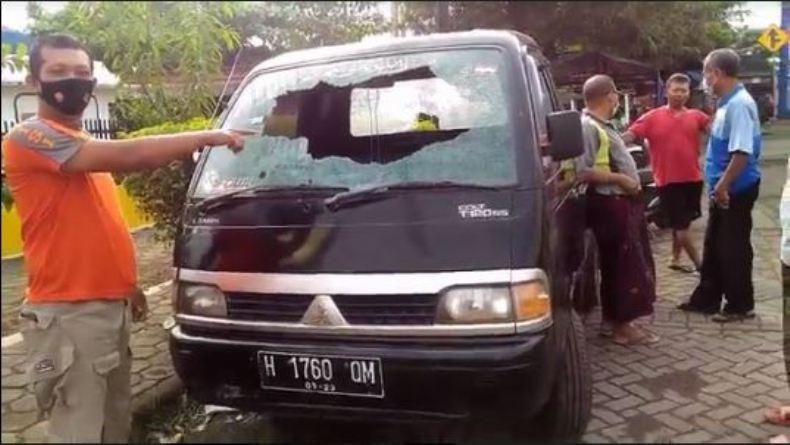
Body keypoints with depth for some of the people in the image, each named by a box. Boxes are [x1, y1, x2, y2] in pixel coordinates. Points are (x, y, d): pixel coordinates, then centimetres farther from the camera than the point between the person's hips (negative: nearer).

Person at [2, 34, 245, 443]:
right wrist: (205, 137, -18)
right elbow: (127, 156, -25)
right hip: (67, 314, -9)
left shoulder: (87, 146, 17)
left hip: (110, 304, 9)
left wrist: (128, 284, 20)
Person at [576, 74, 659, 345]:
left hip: (623, 202, 11)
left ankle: (619, 320, 25)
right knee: (623, 266, -5)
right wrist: (620, 178, -19)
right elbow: (584, 171, -24)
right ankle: (622, 326, 5)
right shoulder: (588, 126, -16)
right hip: (610, 205, -11)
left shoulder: (602, 125, 17)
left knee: (629, 265, 15)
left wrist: (629, 180, 12)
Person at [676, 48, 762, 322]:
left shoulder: (739, 104, -20)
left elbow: (742, 152, -27)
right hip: (724, 189, 10)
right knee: (714, 246, 16)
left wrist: (723, 185, -24)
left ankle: (740, 305, 17)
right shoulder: (727, 103, 10)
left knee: (733, 248, 2)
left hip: (736, 189, -10)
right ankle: (707, 299, 28)